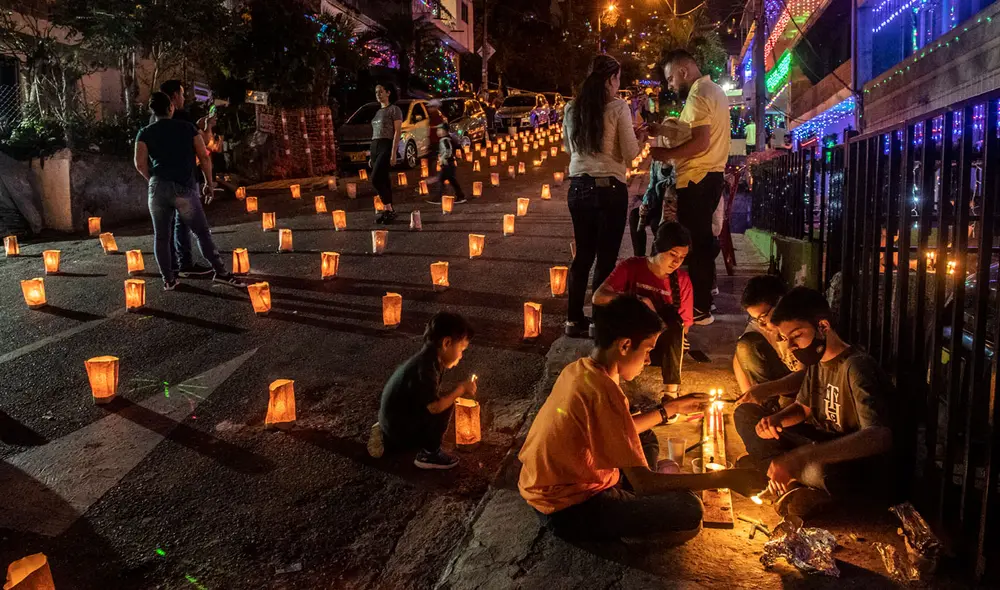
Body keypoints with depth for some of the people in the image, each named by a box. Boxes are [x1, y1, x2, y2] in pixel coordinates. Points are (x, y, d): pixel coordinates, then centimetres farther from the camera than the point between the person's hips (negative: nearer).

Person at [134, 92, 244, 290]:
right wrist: (209, 182, 13)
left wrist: (153, 179, 17)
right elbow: (204, 157, 2)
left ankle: (168, 279, 11)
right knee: (202, 232, 5)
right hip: (184, 188, -1)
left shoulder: (145, 133, 8)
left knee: (161, 236, 9)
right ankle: (220, 271, 2)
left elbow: (140, 164, 0)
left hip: (158, 188, 2)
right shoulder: (187, 128, 7)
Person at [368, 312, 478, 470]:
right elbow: (434, 407, -30)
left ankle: (388, 440, 23)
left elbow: (430, 401, 6)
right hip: (398, 426, -10)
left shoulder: (427, 360, 2)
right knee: (446, 407, -17)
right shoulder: (424, 368, -27)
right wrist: (460, 389, -19)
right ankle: (428, 455, -3)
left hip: (393, 422, 10)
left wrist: (459, 391, 1)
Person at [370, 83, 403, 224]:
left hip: (387, 146, -8)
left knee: (375, 179, -18)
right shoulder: (378, 112, 21)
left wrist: (393, 153, -19)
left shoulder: (394, 109, -2)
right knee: (383, 180, 4)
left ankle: (389, 210, -11)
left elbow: (398, 132, -10)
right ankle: (388, 211, 6)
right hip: (375, 147, 8)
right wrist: (372, 156, 17)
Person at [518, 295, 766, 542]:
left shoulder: (577, 369, 1)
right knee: (686, 510, -18)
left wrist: (671, 408, 14)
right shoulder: (603, 392, -27)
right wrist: (727, 478, -20)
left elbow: (621, 433, 15)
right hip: (567, 510, -10)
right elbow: (643, 482, -25)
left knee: (646, 439, 24)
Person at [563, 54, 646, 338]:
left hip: (579, 187, 6)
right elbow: (630, 153, -7)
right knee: (606, 256, 4)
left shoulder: (571, 109, 7)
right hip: (610, 187, -5)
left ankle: (574, 319, 19)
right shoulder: (618, 107, -8)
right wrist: (640, 136, 12)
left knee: (583, 254, 14)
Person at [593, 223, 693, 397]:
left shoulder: (682, 280, -5)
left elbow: (683, 325, -2)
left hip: (661, 346, 2)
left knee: (671, 313, -30)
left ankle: (671, 391, -26)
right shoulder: (631, 267, -10)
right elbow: (598, 297, -22)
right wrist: (638, 300, -35)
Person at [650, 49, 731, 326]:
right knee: (702, 239, 17)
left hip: (697, 179, -10)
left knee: (694, 242, -5)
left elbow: (700, 142, -24)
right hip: (711, 175, 11)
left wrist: (666, 154, -15)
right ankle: (703, 299, 27)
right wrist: (663, 130, 13)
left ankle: (700, 309, 0)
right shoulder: (713, 90, 16)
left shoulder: (698, 95, -15)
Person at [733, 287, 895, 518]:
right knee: (745, 414, 1)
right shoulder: (817, 361, 2)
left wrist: (798, 457, -43)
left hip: (859, 469, -9)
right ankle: (792, 484, -14)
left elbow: (880, 437, -38)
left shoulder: (856, 367, -24)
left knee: (823, 470, -43)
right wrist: (775, 420, -8)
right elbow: (803, 407, 18)